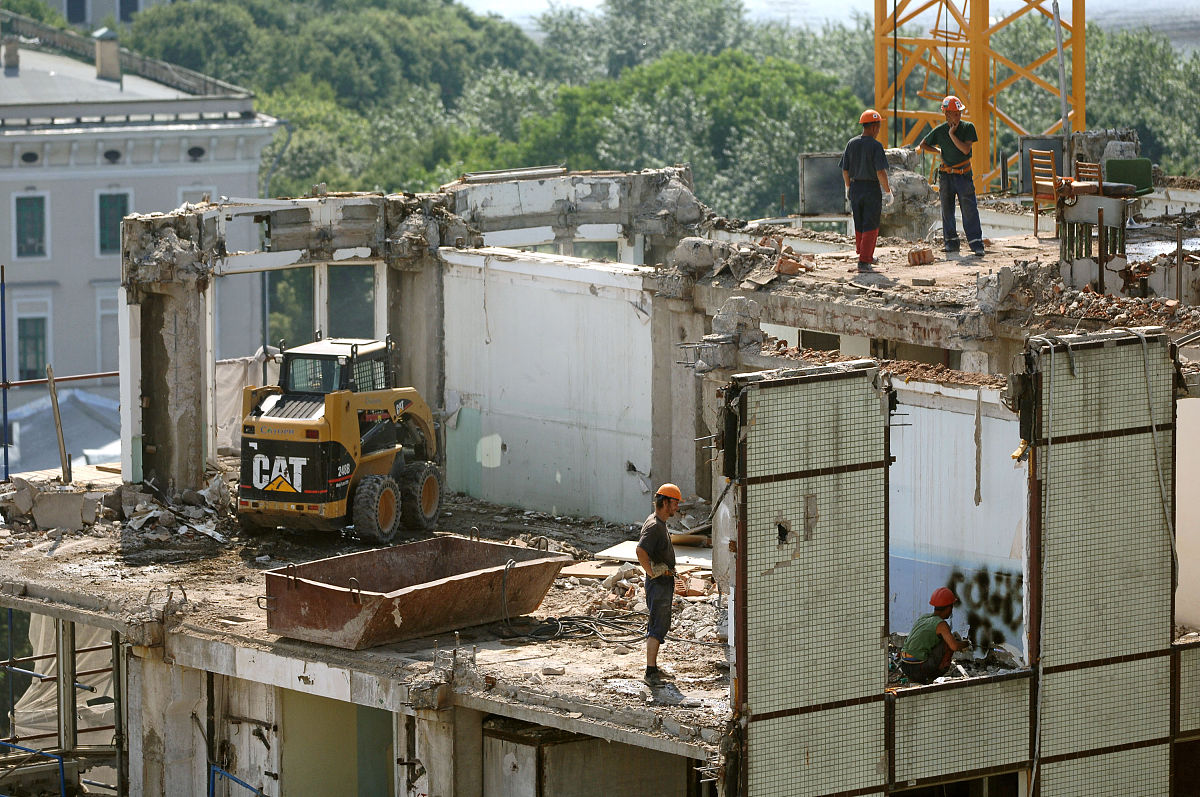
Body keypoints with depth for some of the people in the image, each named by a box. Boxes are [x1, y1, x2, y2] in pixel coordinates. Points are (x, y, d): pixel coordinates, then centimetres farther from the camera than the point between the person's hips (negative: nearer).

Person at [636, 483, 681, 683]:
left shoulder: (660, 523, 14)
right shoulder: (654, 526, -19)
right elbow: (640, 550, -34)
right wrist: (652, 573, -25)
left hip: (665, 582, 11)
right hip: (659, 583, -11)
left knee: (659, 626, 16)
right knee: (658, 627, -12)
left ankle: (653, 668, 23)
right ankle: (651, 671, -13)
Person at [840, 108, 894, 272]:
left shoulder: (851, 144, 3)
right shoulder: (875, 146, -14)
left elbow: (845, 170, 9)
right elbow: (881, 172, -19)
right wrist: (888, 191, -10)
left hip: (855, 187, 6)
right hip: (872, 189, -6)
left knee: (859, 225, 17)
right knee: (870, 226, 0)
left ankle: (867, 256, 30)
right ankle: (864, 261, -5)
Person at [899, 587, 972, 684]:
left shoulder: (922, 617, 16)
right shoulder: (941, 624, -9)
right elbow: (954, 646, -21)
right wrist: (966, 643, 2)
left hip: (905, 668, 8)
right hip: (920, 670, -8)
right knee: (949, 643, 0)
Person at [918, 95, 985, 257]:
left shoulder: (968, 128, -5)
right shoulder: (939, 131, -1)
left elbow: (966, 149, -16)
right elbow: (923, 145, 12)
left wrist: (952, 134, -17)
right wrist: (938, 151, 2)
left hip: (964, 175, -2)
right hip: (946, 175, 2)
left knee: (970, 210, -8)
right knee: (947, 210, 7)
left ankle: (976, 244, -9)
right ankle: (951, 242, 17)